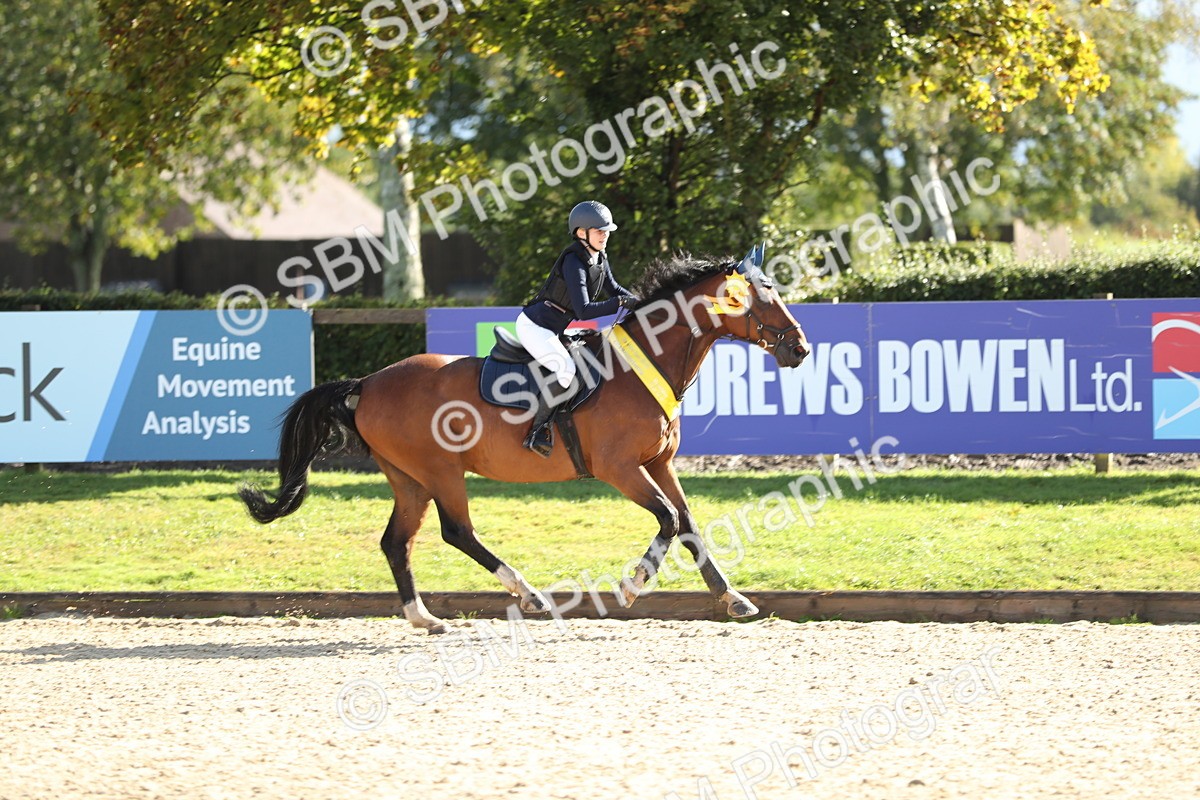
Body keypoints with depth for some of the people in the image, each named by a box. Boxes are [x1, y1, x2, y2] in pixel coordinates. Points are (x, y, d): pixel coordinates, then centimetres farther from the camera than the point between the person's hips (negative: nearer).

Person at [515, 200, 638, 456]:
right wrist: (621, 303, -28)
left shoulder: (599, 259, 6)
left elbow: (613, 289, 22)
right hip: (533, 326, -10)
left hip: (551, 330, 10)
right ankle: (538, 430, -22)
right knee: (567, 369, -29)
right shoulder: (574, 262, -22)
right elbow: (584, 310, -29)